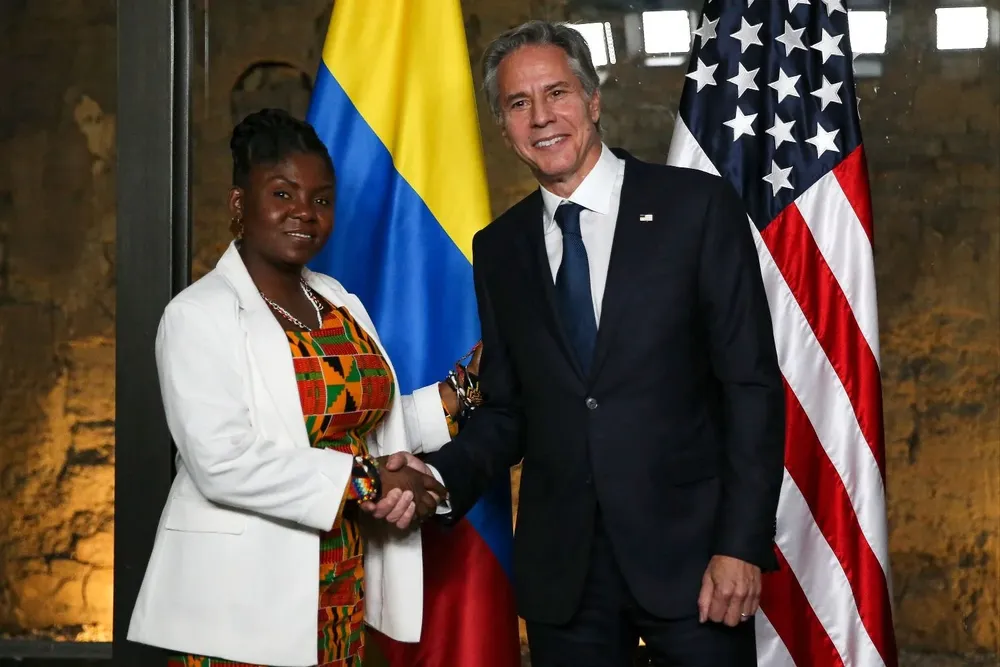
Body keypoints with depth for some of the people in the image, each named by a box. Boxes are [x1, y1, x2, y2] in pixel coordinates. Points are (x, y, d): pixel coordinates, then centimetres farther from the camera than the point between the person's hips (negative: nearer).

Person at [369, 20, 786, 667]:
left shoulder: (697, 206, -3)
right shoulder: (499, 248, 9)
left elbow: (752, 385, -5)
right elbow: (506, 408, 13)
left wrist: (742, 543, -11)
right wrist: (440, 477, -7)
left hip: (689, 551, -3)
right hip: (562, 573, 3)